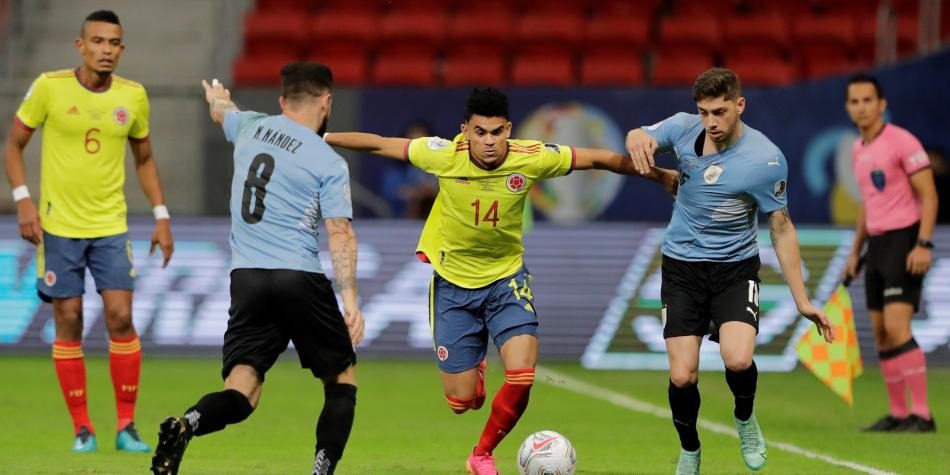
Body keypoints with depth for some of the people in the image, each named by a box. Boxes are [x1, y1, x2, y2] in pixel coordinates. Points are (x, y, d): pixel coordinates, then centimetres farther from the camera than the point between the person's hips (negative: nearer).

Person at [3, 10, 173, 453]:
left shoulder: (133, 96, 1)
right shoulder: (49, 87, -7)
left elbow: (144, 158, 14)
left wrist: (161, 216, 7)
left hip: (111, 225, 2)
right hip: (58, 225, -2)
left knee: (120, 317, -7)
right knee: (69, 323, 0)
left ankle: (127, 426, 2)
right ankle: (82, 428, 9)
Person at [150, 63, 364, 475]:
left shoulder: (251, 128, 12)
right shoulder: (330, 163, -2)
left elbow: (222, 112, 37)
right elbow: (340, 232, -10)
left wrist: (217, 97, 61)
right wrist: (350, 299, -14)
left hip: (246, 276, 4)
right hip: (301, 279, -4)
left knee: (241, 394, -3)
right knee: (342, 378, 15)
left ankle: (188, 424, -34)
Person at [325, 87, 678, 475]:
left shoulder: (531, 159, -18)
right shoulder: (443, 155, -20)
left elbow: (598, 159, -6)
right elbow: (379, 144, -9)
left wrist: (659, 175, 1)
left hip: (506, 280, 1)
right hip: (452, 283, -1)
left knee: (521, 378, -18)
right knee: (461, 401, 1)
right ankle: (474, 367, 42)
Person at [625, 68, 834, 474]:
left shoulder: (766, 159, -16)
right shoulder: (684, 128, -8)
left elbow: (781, 229, -9)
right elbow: (639, 138, 6)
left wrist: (801, 300, -10)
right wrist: (638, 138, -23)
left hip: (735, 268, -2)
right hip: (681, 268, 2)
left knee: (738, 360, -25)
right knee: (682, 376, -6)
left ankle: (745, 418, 9)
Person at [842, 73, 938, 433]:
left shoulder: (902, 142, -11)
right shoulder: (858, 151, 14)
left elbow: (929, 195, -13)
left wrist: (923, 244, -22)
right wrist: (855, 252, 22)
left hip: (904, 240, -8)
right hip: (877, 243, 8)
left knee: (896, 327, -17)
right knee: (880, 333, 6)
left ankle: (922, 414, -16)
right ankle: (897, 413, 12)